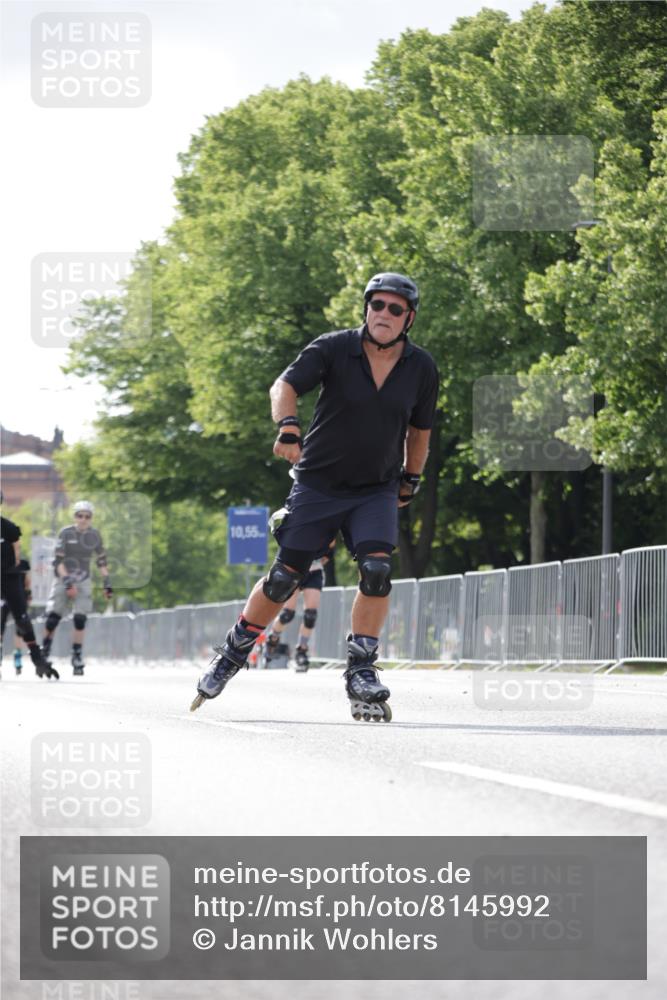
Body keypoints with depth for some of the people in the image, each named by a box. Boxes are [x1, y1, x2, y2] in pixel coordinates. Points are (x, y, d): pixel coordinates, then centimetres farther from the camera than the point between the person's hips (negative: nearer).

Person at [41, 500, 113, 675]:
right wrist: (67, 582, -19)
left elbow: (101, 561, 11)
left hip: (83, 581, 2)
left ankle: (77, 659, -3)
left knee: (80, 619, -10)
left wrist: (107, 584, 6)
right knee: (52, 618, -7)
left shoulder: (94, 535, 2)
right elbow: (58, 560, -11)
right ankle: (44, 653, 12)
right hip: (63, 578, -2)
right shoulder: (66, 533, -8)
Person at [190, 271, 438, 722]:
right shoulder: (334, 349, -13)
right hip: (318, 484, -1)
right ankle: (234, 652, 24)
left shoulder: (421, 368, -3)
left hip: (377, 490, 2)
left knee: (377, 570, -20)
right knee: (284, 578, 1)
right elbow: (285, 385, -23)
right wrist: (288, 427, -42)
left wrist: (411, 481, 18)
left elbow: (419, 428, 11)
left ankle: (361, 672, -10)